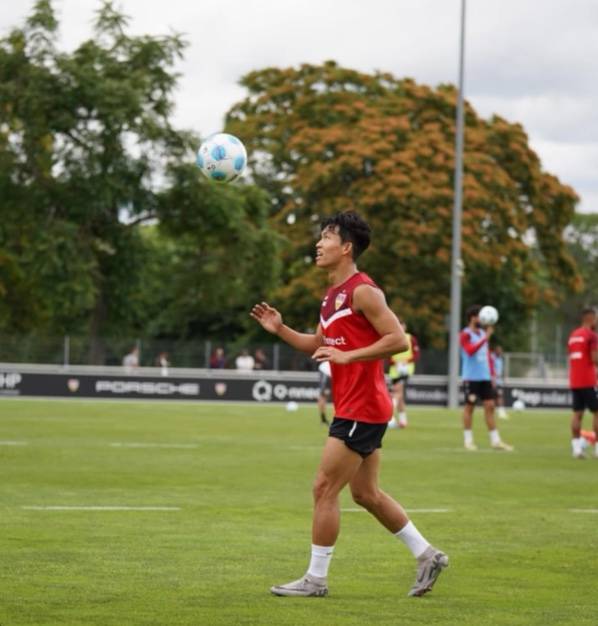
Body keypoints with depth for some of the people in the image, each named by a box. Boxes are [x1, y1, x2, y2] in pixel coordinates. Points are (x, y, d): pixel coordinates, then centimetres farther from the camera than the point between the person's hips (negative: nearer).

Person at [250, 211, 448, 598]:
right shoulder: (333, 294, 15)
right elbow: (320, 346, 25)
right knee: (366, 493, 15)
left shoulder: (362, 291, -15)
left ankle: (316, 578, 1)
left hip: (361, 409, -10)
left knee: (324, 489, -6)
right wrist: (280, 329, 13)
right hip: (357, 407, 10)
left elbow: (398, 340, -20)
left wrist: (348, 356, -24)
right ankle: (428, 555, 23)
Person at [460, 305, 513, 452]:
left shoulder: (483, 333, 14)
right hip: (471, 377, -6)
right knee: (469, 406, 0)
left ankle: (495, 440, 5)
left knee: (490, 406, 3)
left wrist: (491, 374, 16)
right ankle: (468, 440, 8)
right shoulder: (466, 334, -7)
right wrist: (485, 338, -27)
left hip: (485, 377, 6)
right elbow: (470, 350, -24)